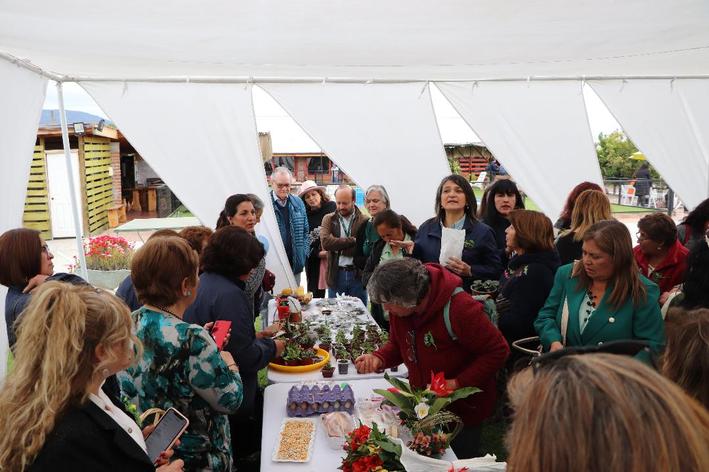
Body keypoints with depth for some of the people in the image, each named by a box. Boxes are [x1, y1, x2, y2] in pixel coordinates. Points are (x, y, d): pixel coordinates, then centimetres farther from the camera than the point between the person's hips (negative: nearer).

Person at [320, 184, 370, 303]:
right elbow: (325, 242, -12)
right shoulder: (329, 219, 5)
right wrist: (352, 241, -15)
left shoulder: (364, 221, -2)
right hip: (336, 275, 2)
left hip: (358, 275, -1)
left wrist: (338, 248, -10)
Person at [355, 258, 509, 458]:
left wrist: (459, 383, -28)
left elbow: (497, 351, -23)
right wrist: (378, 358, -15)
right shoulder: (399, 307, -10)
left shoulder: (459, 309, -31)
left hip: (462, 410, -5)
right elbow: (397, 345, 6)